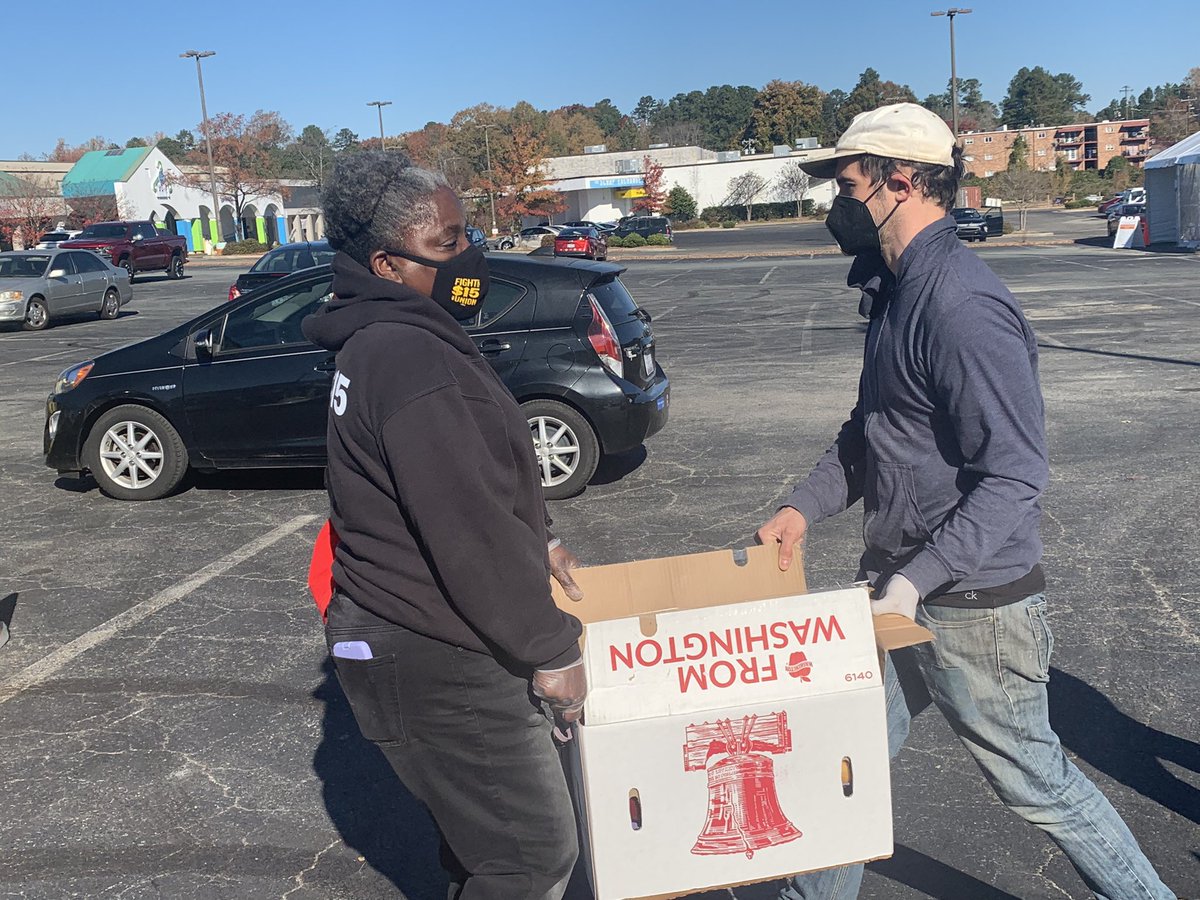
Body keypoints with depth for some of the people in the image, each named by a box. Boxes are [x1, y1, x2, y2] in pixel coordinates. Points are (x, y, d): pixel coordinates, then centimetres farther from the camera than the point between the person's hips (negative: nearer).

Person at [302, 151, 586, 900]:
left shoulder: (385, 340, 9)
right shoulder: (412, 361, -25)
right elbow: (469, 536, -26)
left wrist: (535, 542, 18)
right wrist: (553, 650, -17)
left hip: (418, 641, 10)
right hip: (434, 666, -10)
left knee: (480, 826, 25)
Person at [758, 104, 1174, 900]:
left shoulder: (962, 306, -23)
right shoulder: (897, 289, 8)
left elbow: (1014, 478, -26)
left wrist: (915, 581, -29)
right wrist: (804, 508, 3)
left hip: (971, 601, -9)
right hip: (902, 582, 9)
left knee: (1031, 776, 11)